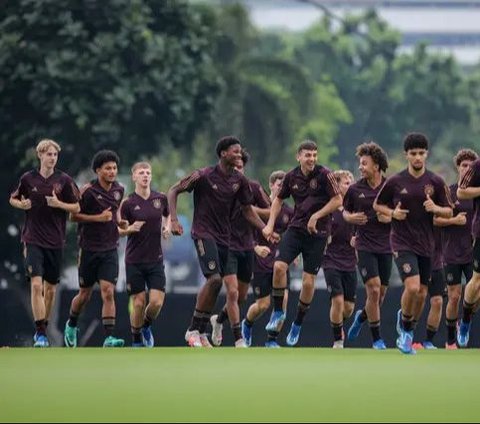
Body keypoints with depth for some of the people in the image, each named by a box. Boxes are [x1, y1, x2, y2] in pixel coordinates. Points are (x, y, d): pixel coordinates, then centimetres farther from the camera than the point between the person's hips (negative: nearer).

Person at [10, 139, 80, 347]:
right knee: (36, 284, -15)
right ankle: (40, 333, -16)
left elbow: (76, 208, 3)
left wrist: (59, 204, -15)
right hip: (33, 240, -1)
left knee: (50, 288, 9)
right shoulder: (28, 178, 1)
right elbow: (13, 199, 15)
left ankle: (43, 328, 27)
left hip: (55, 241, 1)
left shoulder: (64, 180, -1)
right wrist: (21, 204, -7)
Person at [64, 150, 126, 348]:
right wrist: (98, 218, -20)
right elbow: (74, 216, -9)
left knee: (108, 292, -11)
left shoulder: (119, 190, 6)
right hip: (89, 249, -3)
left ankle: (109, 337, -16)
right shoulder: (88, 191, -11)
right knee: (85, 294, 9)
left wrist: (119, 222, 5)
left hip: (110, 250, 3)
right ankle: (71, 326, 36)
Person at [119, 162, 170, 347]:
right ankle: (136, 340, 18)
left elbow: (167, 215, 23)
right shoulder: (128, 203, -7)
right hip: (134, 260, -2)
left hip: (156, 260, 2)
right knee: (139, 303, -2)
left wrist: (167, 227, 2)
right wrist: (130, 228, -22)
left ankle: (146, 327, 24)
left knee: (157, 301, -8)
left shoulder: (160, 198, 2)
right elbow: (118, 231, -1)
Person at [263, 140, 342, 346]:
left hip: (317, 233, -3)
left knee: (308, 281, -3)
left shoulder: (324, 175, -10)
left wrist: (316, 216, -17)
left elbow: (337, 200, -11)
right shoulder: (292, 177, 2)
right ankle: (278, 312, 1)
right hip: (296, 228, 3)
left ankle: (298, 323, 15)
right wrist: (271, 223, 7)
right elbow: (279, 199, 16)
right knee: (279, 266, -17)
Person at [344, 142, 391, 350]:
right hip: (365, 245, -1)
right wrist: (351, 218, -7)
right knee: (374, 289, -14)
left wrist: (391, 217, -13)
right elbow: (345, 211, 14)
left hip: (386, 246, 2)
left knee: (380, 293, 6)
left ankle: (361, 317, 38)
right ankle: (376, 338, -3)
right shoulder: (355, 189, 0)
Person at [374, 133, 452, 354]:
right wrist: (392, 213, -11)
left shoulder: (436, 182, 0)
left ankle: (406, 333, 30)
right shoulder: (395, 182, -4)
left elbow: (448, 212, 5)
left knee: (421, 292, 6)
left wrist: (436, 208, -17)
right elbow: (377, 205, 9)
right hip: (402, 242, -3)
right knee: (412, 286, -20)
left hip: (426, 243, 3)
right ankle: (406, 328, 5)